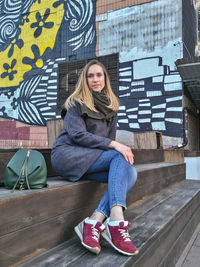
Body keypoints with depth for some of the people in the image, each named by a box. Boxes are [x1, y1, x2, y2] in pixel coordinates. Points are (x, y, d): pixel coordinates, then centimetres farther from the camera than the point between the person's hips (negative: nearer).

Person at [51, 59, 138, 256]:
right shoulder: (76, 102, 0)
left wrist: (120, 147, -6)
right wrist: (113, 145, -22)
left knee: (130, 173, -21)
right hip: (67, 154, -5)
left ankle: (93, 222, -31)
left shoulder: (111, 106, 17)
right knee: (120, 158, -26)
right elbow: (77, 134, -14)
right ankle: (116, 223, -37)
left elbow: (110, 137, 17)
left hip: (88, 161, 6)